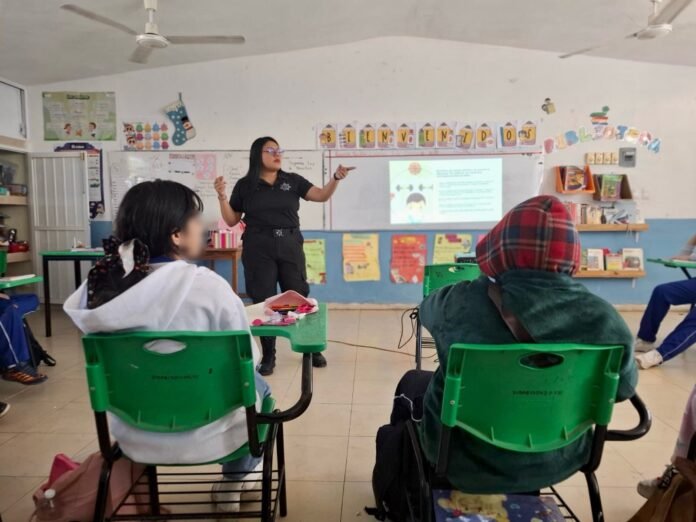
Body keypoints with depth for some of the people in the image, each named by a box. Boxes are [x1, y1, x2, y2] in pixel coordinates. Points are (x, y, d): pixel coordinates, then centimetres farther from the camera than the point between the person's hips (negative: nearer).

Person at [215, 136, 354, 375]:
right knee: (263, 301, 2)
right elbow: (232, 221, 7)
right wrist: (222, 196, -7)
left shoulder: (292, 180, 6)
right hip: (258, 249, -1)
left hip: (290, 246, 1)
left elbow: (321, 196, 1)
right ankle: (268, 356, 14)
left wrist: (336, 178, -15)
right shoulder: (245, 185, 4)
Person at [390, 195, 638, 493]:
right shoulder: (604, 320, -19)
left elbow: (427, 311, -2)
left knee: (412, 383, 24)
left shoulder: (462, 302, -25)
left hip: (465, 459, -2)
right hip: (554, 463, 3)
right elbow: (624, 387, -1)